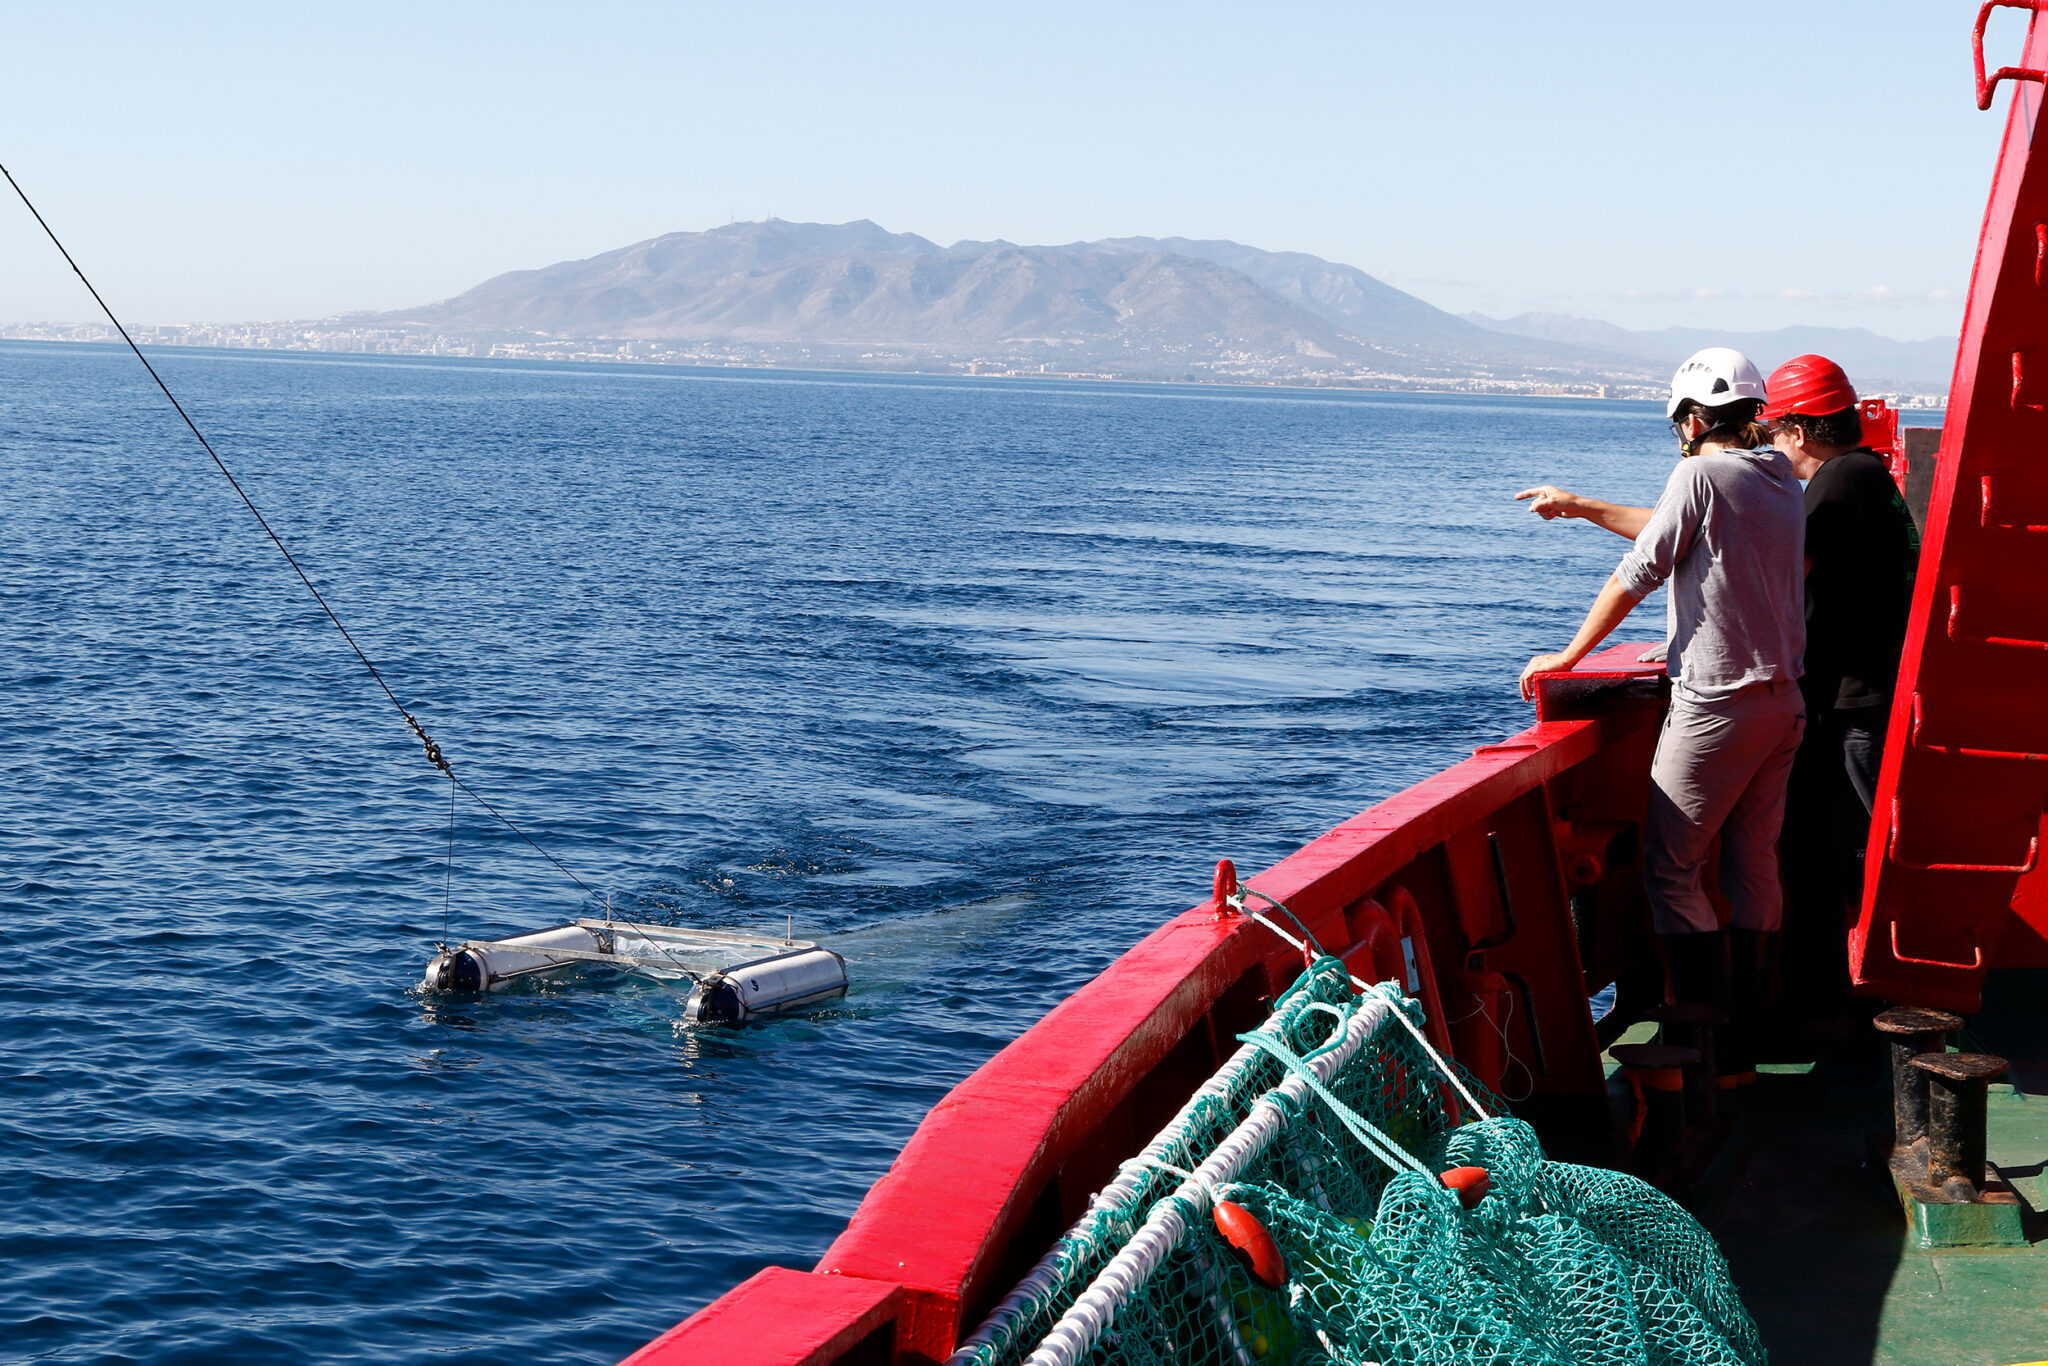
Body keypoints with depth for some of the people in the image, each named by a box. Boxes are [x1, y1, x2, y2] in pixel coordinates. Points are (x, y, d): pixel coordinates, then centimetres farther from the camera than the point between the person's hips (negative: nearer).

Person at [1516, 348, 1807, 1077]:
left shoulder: (1702, 473, -10)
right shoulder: (1782, 483, 14)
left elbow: (1637, 574, -7)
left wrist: (1568, 658, 3)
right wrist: (1580, 507, 34)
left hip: (1717, 706, -8)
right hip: (1783, 701, 8)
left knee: (1671, 868, -1)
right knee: (1754, 867, 11)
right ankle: (1744, 1044, 15)